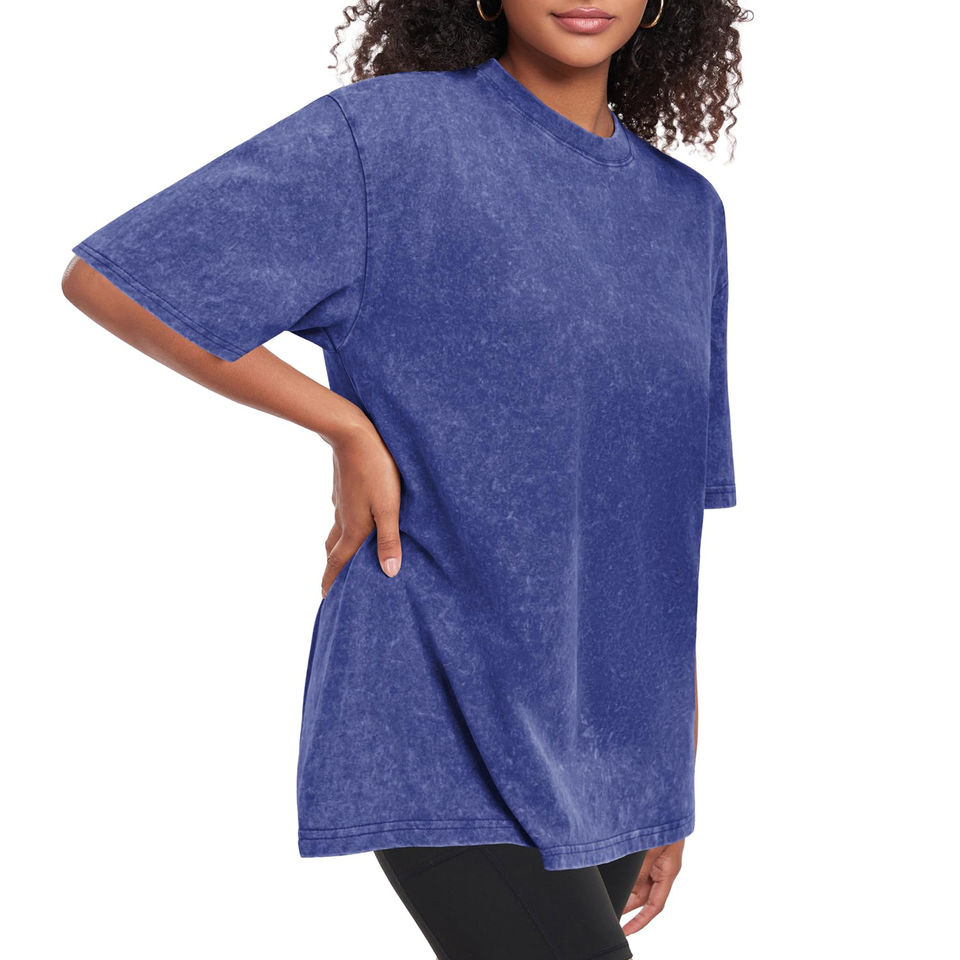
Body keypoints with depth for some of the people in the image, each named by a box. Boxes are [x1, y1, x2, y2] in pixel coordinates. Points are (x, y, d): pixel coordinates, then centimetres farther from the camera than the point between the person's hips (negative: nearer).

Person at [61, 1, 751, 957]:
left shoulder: (687, 213, 10)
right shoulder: (385, 136, -7)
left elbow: (671, 509, 13)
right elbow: (100, 277, -8)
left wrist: (674, 770, 13)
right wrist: (347, 426, -9)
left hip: (603, 741, 6)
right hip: (436, 725, -6)